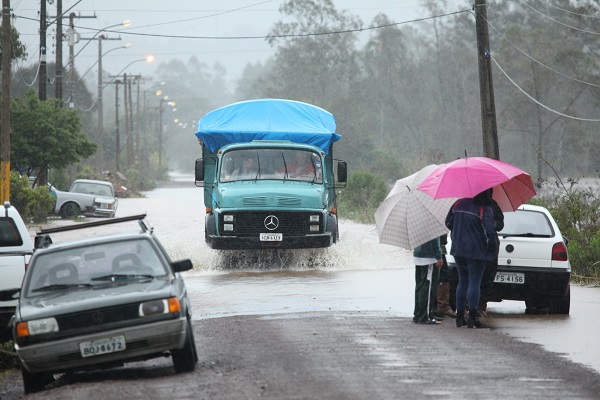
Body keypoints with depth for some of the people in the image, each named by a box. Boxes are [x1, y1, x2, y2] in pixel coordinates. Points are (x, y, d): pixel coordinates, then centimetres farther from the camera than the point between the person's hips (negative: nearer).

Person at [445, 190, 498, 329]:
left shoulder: (458, 204, 4)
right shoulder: (485, 210, -14)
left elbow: (448, 223, 14)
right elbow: (489, 231, -21)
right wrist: (492, 245, -4)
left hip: (458, 250, 6)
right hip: (476, 252, -6)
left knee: (462, 281, 16)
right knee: (474, 282, -2)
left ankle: (459, 316, 16)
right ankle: (472, 318, -6)